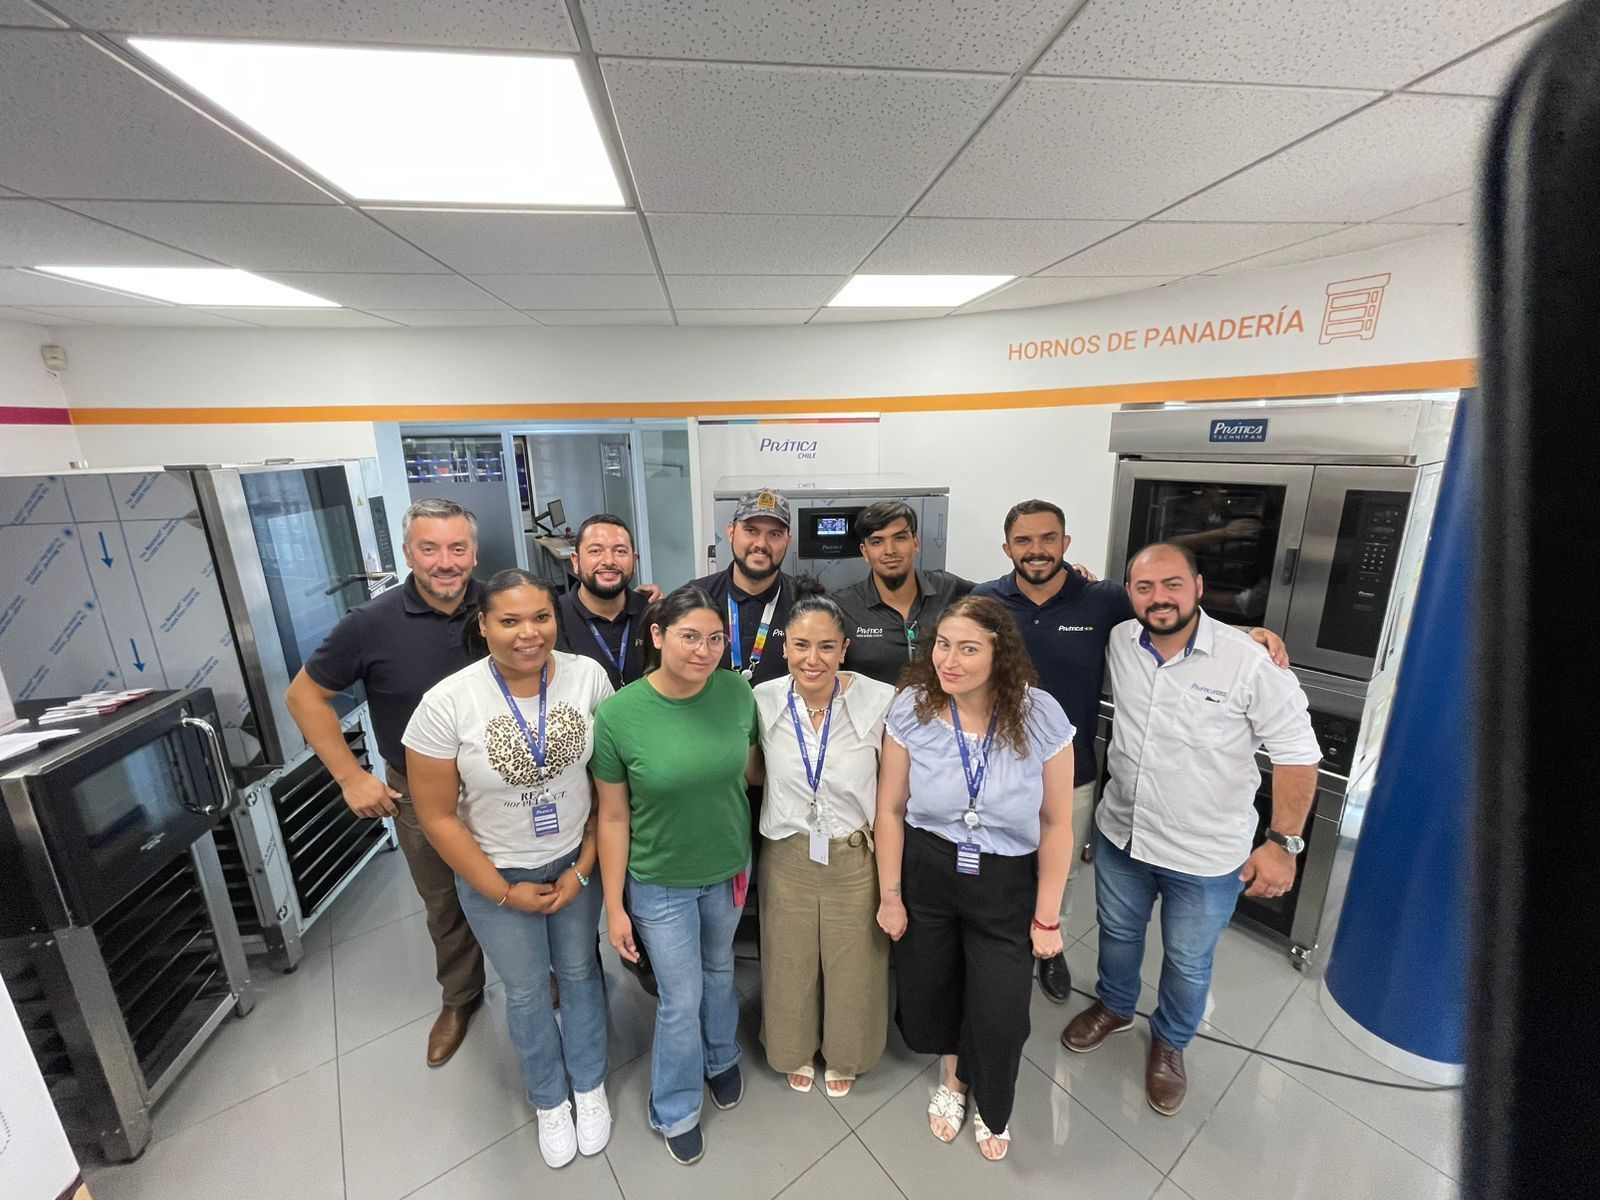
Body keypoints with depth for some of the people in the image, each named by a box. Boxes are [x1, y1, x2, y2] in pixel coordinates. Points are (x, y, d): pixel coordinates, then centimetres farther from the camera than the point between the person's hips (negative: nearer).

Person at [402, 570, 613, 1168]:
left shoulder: (588, 676, -18)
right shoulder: (446, 703, -22)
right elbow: (437, 816, -12)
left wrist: (584, 868, -8)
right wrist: (503, 893, -9)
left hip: (576, 862, 1)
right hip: (494, 874, -1)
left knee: (579, 972, 22)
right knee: (526, 991, 21)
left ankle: (589, 1085, 51)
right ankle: (549, 1100, 51)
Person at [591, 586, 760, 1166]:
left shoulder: (737, 691, -17)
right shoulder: (617, 715, -24)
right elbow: (613, 817, -14)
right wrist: (614, 906, -8)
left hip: (730, 869, 3)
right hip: (660, 883, -3)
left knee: (719, 970, 27)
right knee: (681, 1000, 15)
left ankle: (721, 1058, 58)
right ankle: (675, 1111, 46)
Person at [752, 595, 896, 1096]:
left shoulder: (879, 700, -20)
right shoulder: (762, 701, -14)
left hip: (857, 859, -1)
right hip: (787, 858, 1)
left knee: (853, 967, 21)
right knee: (790, 966, 22)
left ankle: (843, 1056, 54)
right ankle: (797, 1051, 56)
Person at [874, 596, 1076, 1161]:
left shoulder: (1041, 717, -19)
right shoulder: (911, 709, -17)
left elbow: (1056, 823, -9)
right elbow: (890, 809, -6)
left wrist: (1047, 916, -4)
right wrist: (890, 895, 0)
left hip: (1006, 885, -1)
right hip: (926, 873, 2)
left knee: (999, 1015, 10)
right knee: (929, 990, 20)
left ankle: (990, 1107, 48)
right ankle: (952, 1077, 57)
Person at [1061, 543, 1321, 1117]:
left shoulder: (1248, 661, -22)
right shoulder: (1118, 643, -11)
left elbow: (1296, 751, -14)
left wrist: (1284, 842, -14)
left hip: (1206, 855, -3)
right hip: (1120, 834, 3)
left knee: (1188, 962, 21)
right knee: (1117, 933, 26)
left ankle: (1169, 1042, 51)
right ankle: (1113, 1007, 56)